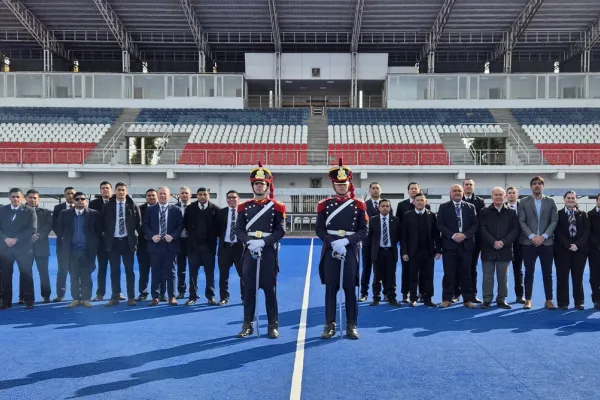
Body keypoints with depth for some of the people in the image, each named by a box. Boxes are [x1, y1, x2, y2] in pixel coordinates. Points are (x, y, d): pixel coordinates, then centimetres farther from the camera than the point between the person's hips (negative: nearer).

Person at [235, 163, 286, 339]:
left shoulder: (276, 207, 1)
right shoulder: (244, 207, 8)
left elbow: (281, 230, -6)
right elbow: (238, 230, 3)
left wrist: (263, 242, -17)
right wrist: (249, 242, -15)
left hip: (269, 252, -2)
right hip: (249, 252, 2)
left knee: (270, 290, 3)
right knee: (249, 289, 6)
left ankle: (273, 325, 12)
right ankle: (248, 325, 15)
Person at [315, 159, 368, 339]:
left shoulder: (358, 205, 3)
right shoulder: (325, 205, 4)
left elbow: (364, 230, -2)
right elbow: (319, 229, 0)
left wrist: (346, 241, -15)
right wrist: (333, 242, -15)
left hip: (350, 251, 0)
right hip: (330, 251, 0)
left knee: (350, 289, 4)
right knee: (330, 288, 4)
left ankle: (352, 325, 12)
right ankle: (330, 325, 12)